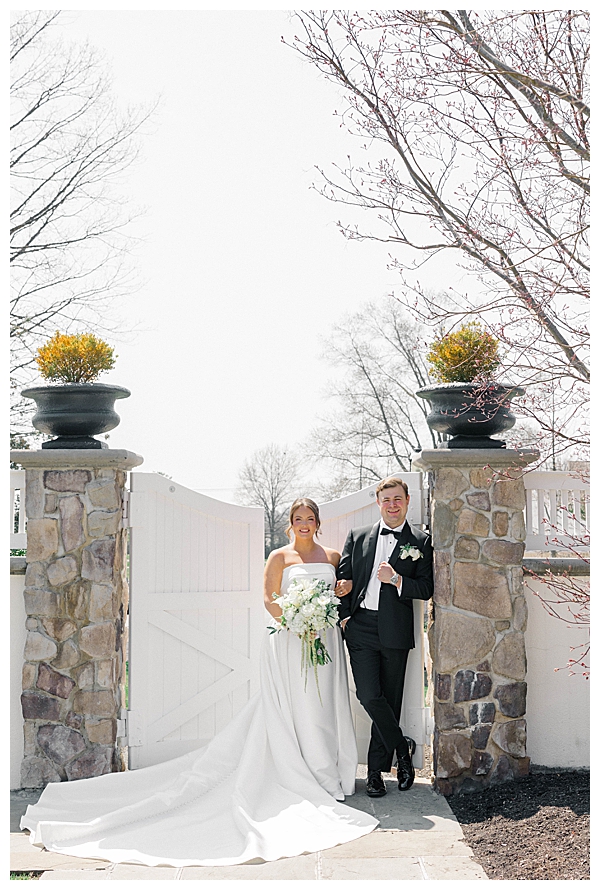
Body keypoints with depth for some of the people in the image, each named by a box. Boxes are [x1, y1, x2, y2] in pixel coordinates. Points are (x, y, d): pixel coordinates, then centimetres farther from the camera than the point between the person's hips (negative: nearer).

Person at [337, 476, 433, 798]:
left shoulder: (421, 542, 4)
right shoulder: (358, 537, 10)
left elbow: (426, 589, 0)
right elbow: (343, 579, 12)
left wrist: (397, 580, -16)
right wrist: (344, 618, 1)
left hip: (396, 631, -1)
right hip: (361, 627, 1)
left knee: (390, 700, 5)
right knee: (369, 695, -12)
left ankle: (376, 770, 18)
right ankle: (402, 747, 11)